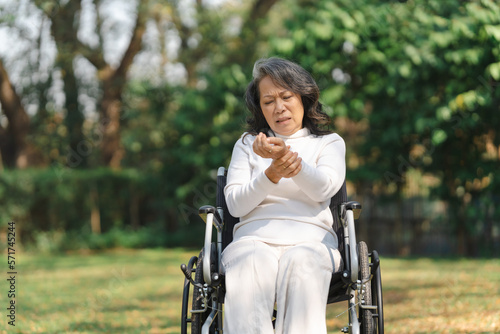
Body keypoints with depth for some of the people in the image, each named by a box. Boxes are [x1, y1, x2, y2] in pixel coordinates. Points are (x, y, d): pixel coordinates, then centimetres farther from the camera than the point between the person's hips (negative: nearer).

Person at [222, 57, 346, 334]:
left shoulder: (330, 143, 22)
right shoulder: (247, 144, 26)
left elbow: (324, 188, -1)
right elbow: (235, 205, 11)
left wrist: (287, 154, -19)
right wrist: (272, 174, -8)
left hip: (311, 241, 0)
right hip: (254, 239, 1)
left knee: (301, 262, -38)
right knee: (251, 262, -37)